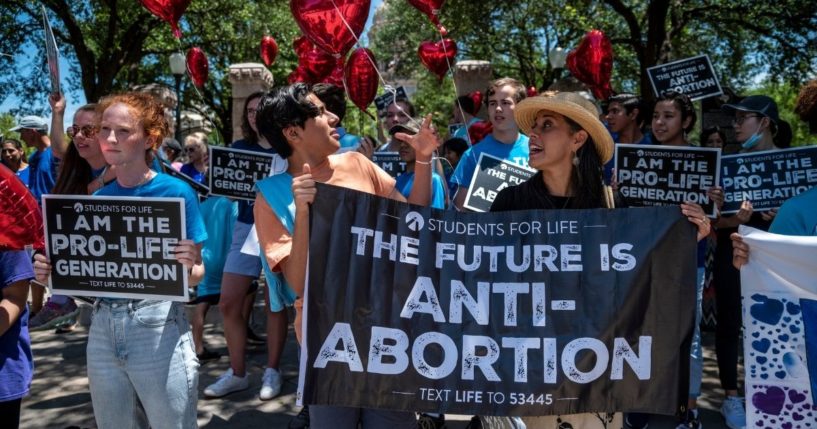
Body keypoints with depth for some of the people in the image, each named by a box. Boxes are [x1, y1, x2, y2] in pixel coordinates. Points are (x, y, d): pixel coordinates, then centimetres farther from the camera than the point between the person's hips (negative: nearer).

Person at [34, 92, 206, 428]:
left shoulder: (177, 192, -9)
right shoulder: (97, 199, 6)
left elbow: (195, 276, -6)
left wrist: (189, 265, -27)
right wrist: (52, 270, -5)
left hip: (158, 327, -5)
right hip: (103, 328, 5)